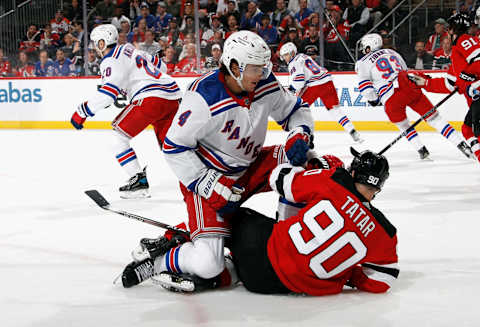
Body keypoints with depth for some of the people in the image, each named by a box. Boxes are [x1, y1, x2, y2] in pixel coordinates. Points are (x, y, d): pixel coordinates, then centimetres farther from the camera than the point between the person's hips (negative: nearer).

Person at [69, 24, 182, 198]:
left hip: (152, 98, -9)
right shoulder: (129, 50, 23)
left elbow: (109, 91, -16)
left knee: (119, 133, 0)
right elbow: (159, 64, 32)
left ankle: (138, 179, -7)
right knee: (166, 141, 19)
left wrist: (82, 111, -11)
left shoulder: (111, 60, -3)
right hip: (173, 98, 9)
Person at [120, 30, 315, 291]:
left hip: (249, 168, 7)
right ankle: (155, 259, 6)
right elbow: (175, 147, -22)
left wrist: (300, 136, -12)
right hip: (206, 175, -7)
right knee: (208, 265, -22)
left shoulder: (266, 85, -8)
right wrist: (211, 187, -25)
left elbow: (295, 110, 11)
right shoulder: (204, 97, -27)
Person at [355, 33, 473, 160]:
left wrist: (374, 100, 16)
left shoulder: (363, 63, 10)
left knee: (403, 125, 23)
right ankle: (461, 144, 3)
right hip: (410, 87, 4)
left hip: (390, 99, -4)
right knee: (433, 117, 8)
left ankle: (421, 150, 13)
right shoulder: (391, 52, 26)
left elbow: (364, 87, 0)